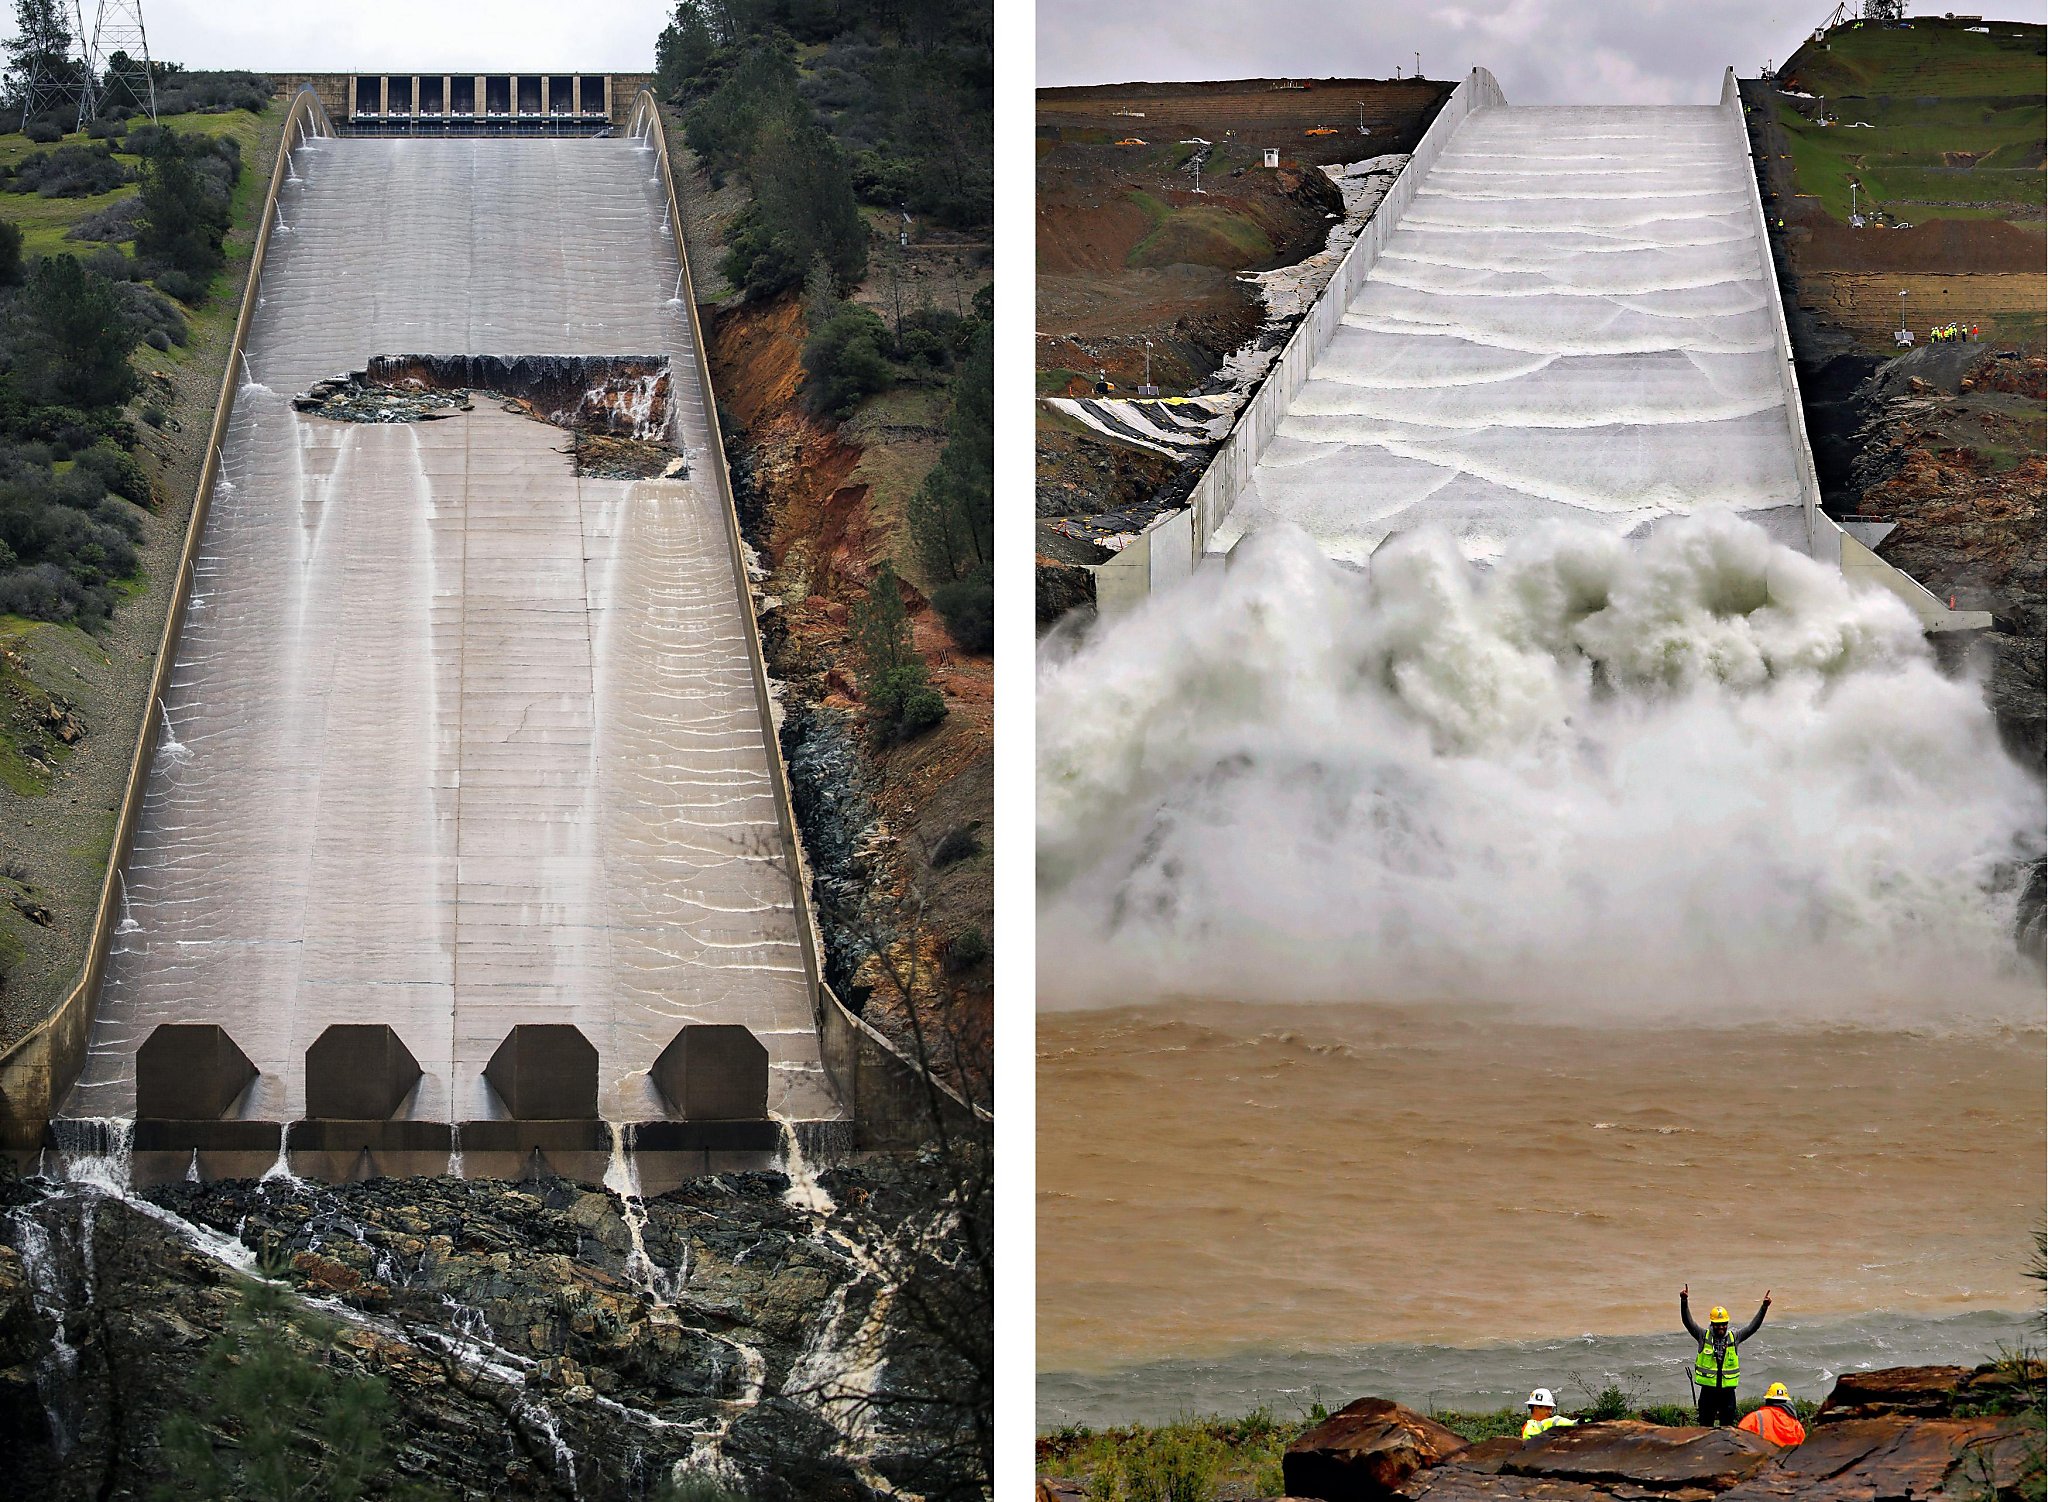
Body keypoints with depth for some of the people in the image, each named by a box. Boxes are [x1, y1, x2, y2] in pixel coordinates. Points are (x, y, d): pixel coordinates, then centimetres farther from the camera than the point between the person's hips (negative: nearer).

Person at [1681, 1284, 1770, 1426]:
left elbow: (1753, 1327, 4)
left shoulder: (1734, 1337, 6)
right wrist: (1684, 1302, -21)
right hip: (1708, 1389, -1)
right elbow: (1688, 1322, -7)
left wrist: (1763, 1308, -6)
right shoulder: (1704, 1336, 1)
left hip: (1727, 1389, 1)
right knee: (1705, 1424, 3)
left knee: (1728, 1424, 6)